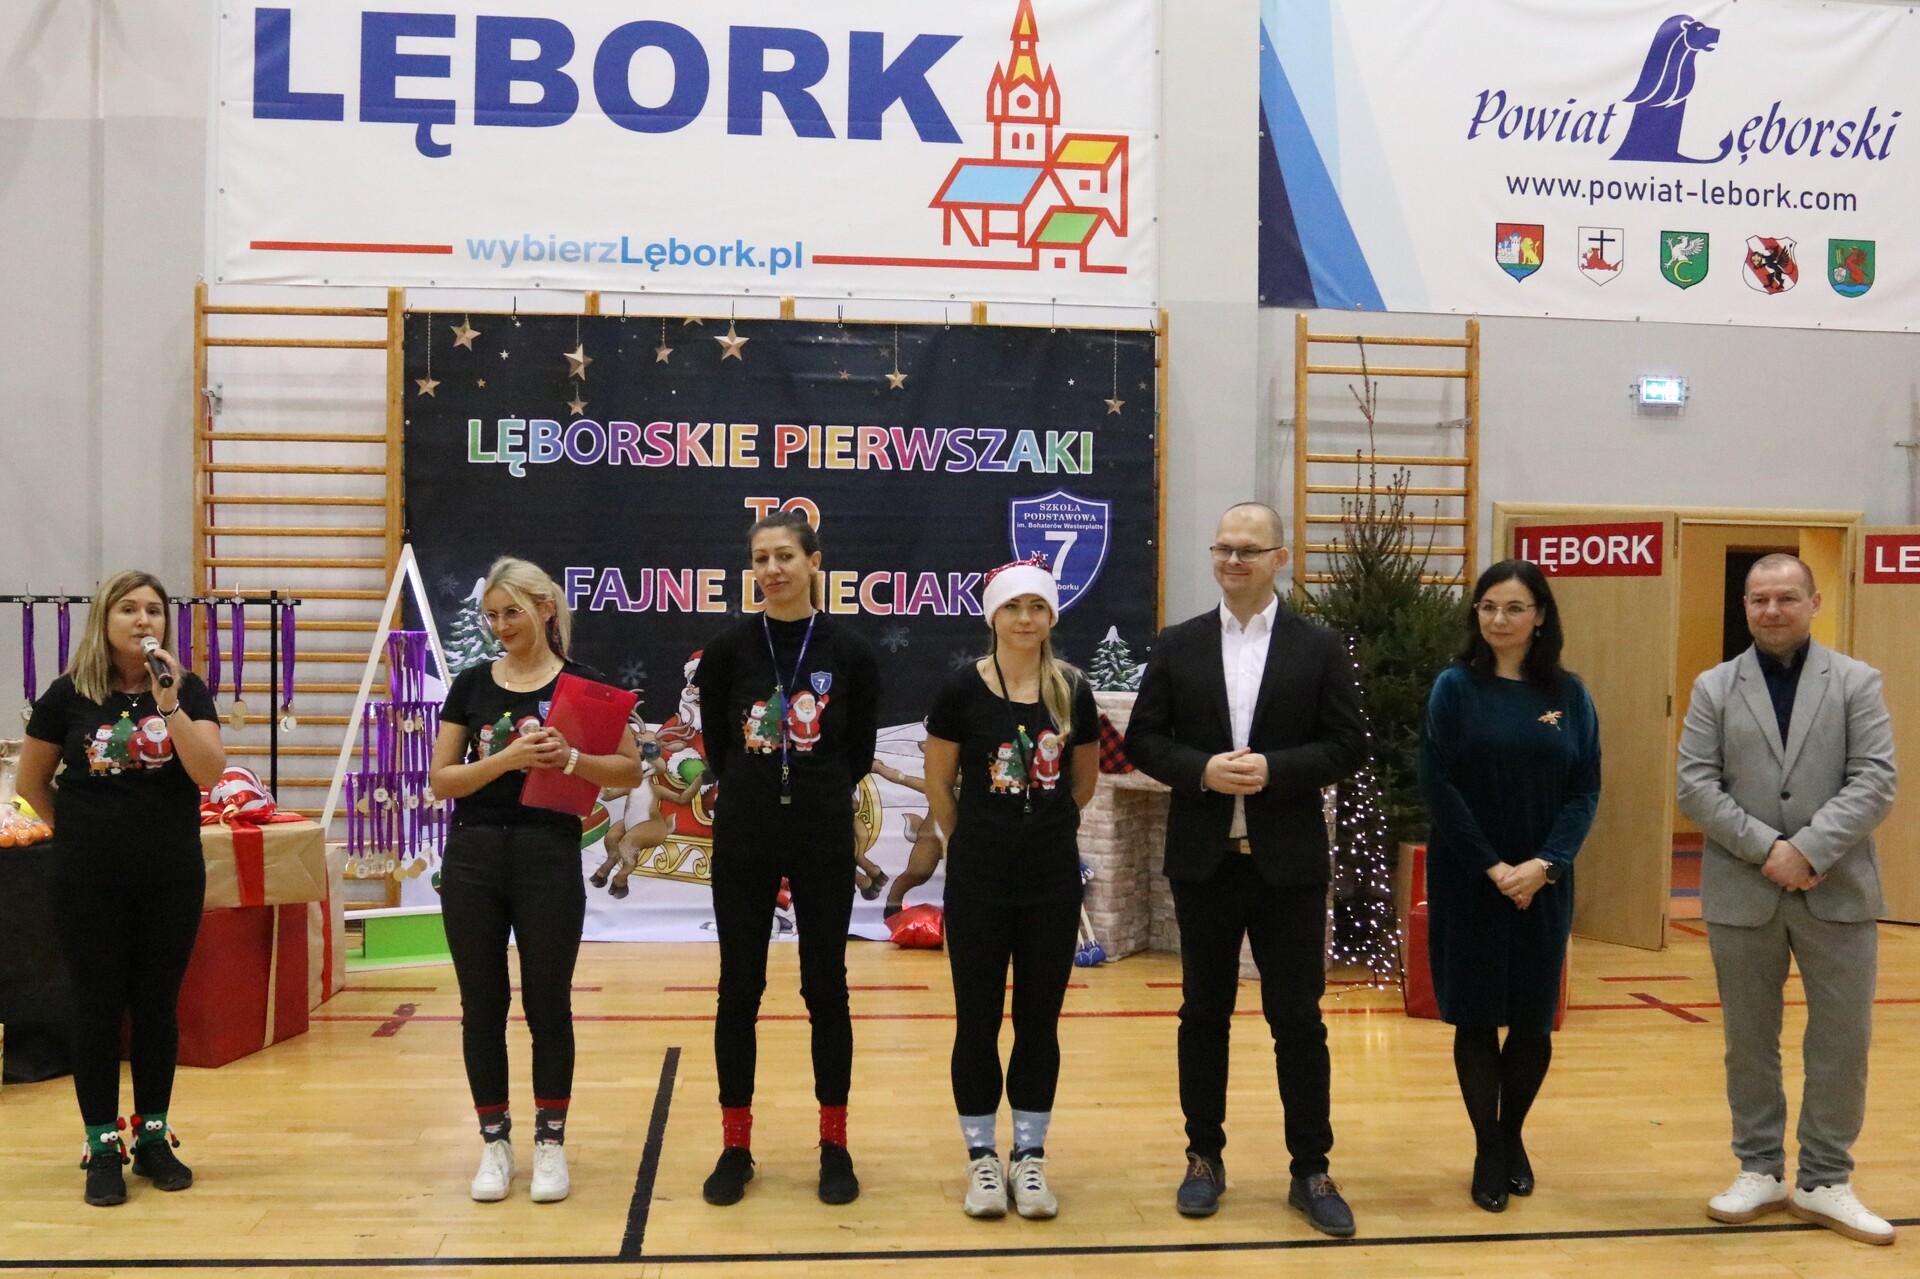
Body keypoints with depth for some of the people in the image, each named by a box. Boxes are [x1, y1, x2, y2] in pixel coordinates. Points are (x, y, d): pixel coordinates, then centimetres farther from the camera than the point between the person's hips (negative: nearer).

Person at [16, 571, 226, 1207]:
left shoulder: (188, 690, -2)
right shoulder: (69, 694, -4)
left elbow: (208, 772, -15)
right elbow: (30, 780, 8)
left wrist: (168, 703, -22)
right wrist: (77, 831, 8)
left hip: (172, 880, 1)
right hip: (90, 885, -1)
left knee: (158, 1007, 9)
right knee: (98, 1010, 4)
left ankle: (153, 1136, 22)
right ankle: (102, 1147, 15)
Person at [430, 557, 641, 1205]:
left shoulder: (580, 683, -1)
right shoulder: (472, 683, 6)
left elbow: (630, 768, -3)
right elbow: (442, 780, 1)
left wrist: (570, 758, -19)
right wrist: (506, 758, -14)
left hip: (550, 855, -2)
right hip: (473, 858, 2)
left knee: (548, 1005, 4)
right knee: (482, 1006, 7)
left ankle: (550, 1143, 18)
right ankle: (495, 1143, 20)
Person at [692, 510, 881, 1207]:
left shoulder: (850, 652, -4)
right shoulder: (729, 648, -2)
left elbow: (859, 751, 6)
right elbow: (717, 745, 8)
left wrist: (816, 796, 8)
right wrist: (758, 792, 9)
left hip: (823, 838, -1)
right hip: (743, 838, 1)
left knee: (825, 989, 6)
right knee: (739, 991, 6)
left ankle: (835, 1146, 18)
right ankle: (736, 1146, 18)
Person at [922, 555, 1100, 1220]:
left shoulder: (1072, 690, 0)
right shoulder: (963, 688, -8)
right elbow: (938, 785, 1)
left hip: (1053, 877, 2)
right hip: (978, 878, -2)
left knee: (1040, 1019, 9)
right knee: (978, 1018, 5)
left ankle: (1030, 1157, 21)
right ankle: (982, 1158, 19)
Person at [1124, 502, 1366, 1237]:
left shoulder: (1320, 648, 1)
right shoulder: (1176, 646, 5)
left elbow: (1349, 745, -2)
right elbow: (1144, 741, 3)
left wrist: (1275, 770, -17)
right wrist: (1201, 770, -15)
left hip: (1289, 863, -1)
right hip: (1204, 861, 1)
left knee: (1298, 1018, 4)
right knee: (1203, 1015, 10)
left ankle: (1311, 1170, 16)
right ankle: (1205, 1158, 23)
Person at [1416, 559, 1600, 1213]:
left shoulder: (1568, 695, 3)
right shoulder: (1455, 688, -4)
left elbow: (1585, 789, 0)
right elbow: (1439, 786, -8)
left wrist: (1543, 865, -13)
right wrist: (1492, 868, -14)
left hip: (1543, 884, 2)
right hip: (1468, 882, -2)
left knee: (1534, 1019, 7)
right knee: (1476, 1016, 3)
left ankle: (1512, 1135, 28)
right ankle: (1488, 1149, 17)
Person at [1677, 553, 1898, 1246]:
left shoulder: (1857, 682, 3)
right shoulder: (1714, 688, 5)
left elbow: (1875, 782, -7)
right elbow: (1695, 786, -3)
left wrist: (1808, 850, -18)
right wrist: (1765, 848, -15)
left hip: (1837, 893, 0)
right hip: (1741, 893, 1)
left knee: (1842, 1042, 5)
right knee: (1749, 1042, 10)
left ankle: (1825, 1182, 19)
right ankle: (1760, 1171, 24)